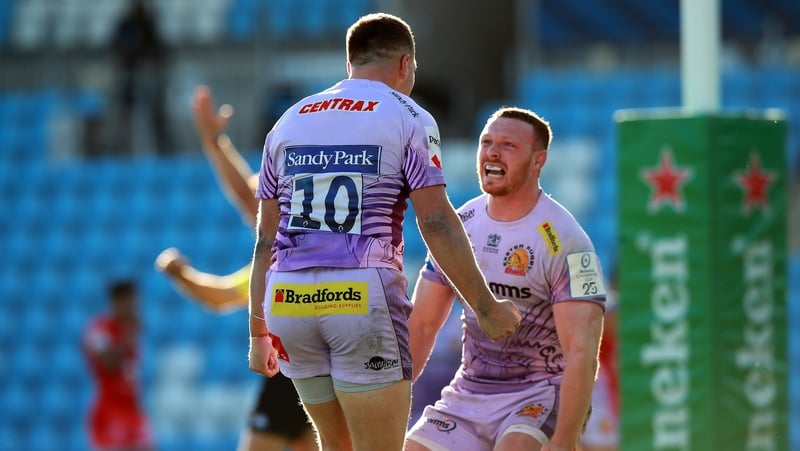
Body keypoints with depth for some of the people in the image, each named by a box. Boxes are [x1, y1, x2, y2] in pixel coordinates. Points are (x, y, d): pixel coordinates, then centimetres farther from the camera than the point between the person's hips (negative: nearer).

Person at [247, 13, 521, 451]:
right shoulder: (408, 118, 3)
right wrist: (485, 307, -1)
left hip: (289, 299, 5)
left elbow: (266, 239, 16)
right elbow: (437, 223, -5)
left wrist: (258, 332, 20)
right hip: (363, 296, -5)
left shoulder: (289, 121, 17)